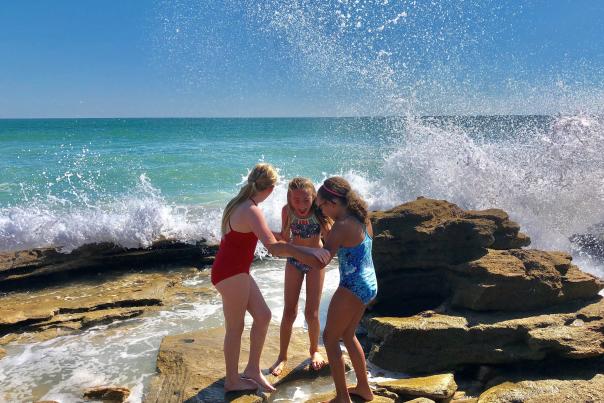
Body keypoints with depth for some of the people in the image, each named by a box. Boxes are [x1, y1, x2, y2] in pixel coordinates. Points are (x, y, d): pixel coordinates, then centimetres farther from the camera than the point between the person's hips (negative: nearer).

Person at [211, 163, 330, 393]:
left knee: (263, 316, 12)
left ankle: (252, 369, 26)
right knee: (235, 328, 7)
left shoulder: (240, 204, 6)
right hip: (231, 274, -9)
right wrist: (308, 251, -34)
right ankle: (232, 380, 25)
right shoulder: (252, 211, -24)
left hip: (236, 271, 9)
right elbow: (274, 248, -35)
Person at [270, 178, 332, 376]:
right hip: (294, 261, 1)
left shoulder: (319, 210, -24)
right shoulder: (287, 210, -20)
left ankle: (314, 350, 29)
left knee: (311, 313, 1)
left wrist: (325, 221, -37)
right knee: (289, 312, 1)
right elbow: (285, 239, -11)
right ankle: (282, 356, 19)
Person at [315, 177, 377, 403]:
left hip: (352, 288, -9)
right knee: (348, 335, 24)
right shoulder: (362, 219, 5)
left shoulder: (341, 226, -20)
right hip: (369, 285, 9)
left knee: (330, 338, 7)